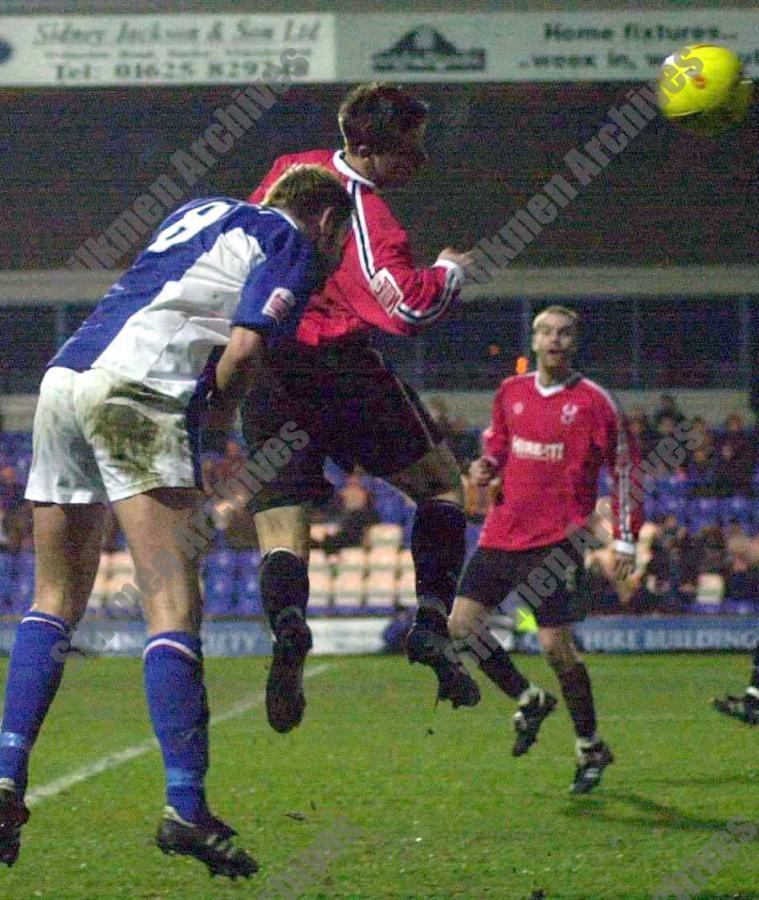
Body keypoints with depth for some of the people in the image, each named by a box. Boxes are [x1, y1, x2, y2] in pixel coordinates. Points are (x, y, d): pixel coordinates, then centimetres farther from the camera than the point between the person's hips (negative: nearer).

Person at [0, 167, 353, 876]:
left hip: (64, 376, 8)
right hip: (136, 392, -7)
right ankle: (185, 810, -16)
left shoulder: (203, 210, 30)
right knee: (174, 607, -9)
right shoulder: (292, 245, 6)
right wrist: (223, 406, 9)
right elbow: (246, 346, -8)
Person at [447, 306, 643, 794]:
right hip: (502, 533, 6)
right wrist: (488, 466, 2)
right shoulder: (511, 392, 9)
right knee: (462, 625, -1)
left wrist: (625, 539, -5)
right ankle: (528, 699, 19)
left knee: (556, 645, -9)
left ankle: (591, 749, 7)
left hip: (557, 539, -6)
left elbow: (626, 466, -1)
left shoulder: (592, 401, -6)